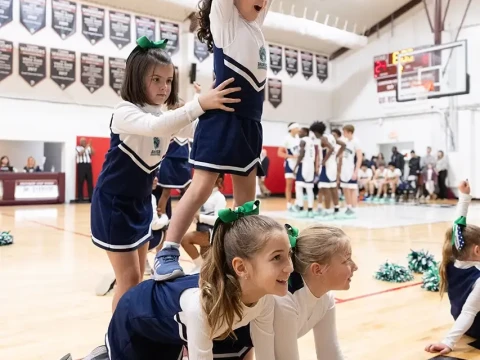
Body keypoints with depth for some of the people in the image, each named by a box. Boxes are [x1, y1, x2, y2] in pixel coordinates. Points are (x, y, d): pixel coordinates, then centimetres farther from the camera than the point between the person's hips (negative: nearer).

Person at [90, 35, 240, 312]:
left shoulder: (167, 117, 3)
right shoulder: (125, 112, -20)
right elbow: (155, 126, -41)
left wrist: (215, 108, -27)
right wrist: (200, 104, -51)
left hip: (141, 203, 7)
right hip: (113, 204, -7)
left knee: (138, 277, 13)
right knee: (129, 279, -3)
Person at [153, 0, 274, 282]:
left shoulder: (256, 24, 18)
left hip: (250, 123, 7)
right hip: (222, 120, -7)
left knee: (247, 195, 9)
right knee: (201, 188, -12)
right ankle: (167, 253, -7)